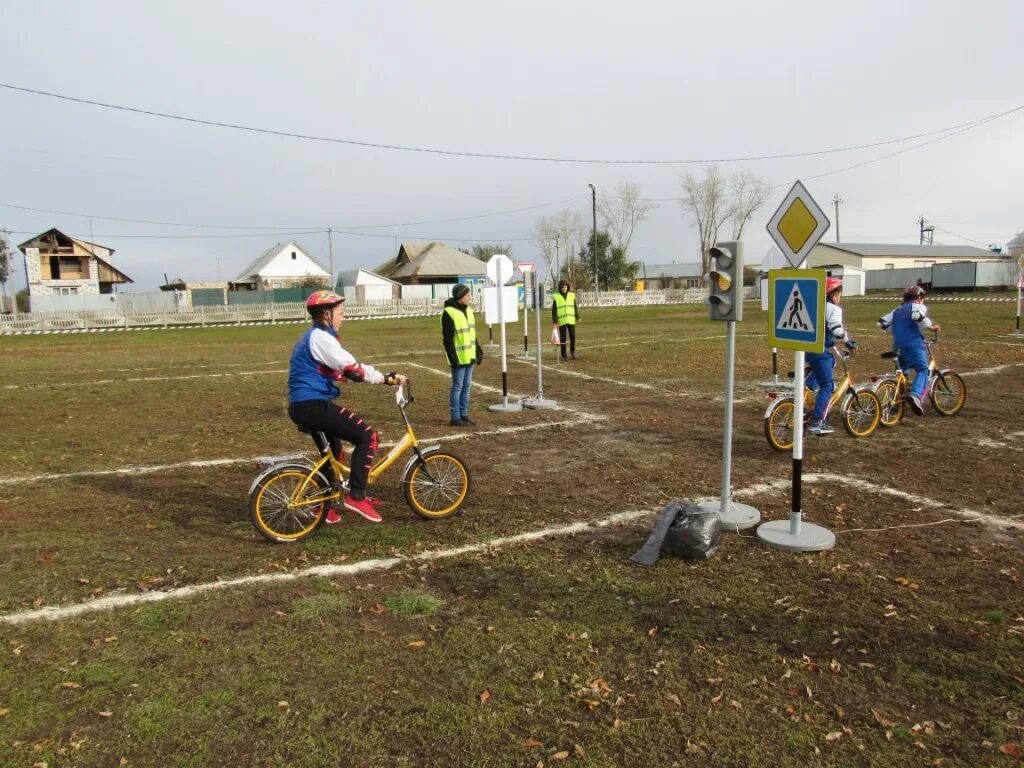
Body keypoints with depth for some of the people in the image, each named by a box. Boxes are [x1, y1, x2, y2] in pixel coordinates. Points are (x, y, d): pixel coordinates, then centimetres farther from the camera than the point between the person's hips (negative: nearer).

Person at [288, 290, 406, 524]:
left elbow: (338, 370, 22)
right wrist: (387, 378, -15)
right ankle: (356, 496, -7)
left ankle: (326, 506, 34)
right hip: (313, 405, -11)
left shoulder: (311, 337, 19)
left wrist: (382, 377, 16)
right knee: (367, 436, -10)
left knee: (333, 452, 25)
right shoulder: (321, 337, -14)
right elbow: (353, 369, -22)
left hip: (302, 406, 11)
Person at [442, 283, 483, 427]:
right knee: (457, 387, -2)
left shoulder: (468, 310, 11)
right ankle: (455, 418, 6)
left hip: (469, 356, 8)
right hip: (459, 357, -8)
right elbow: (447, 338, -17)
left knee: (466, 386, 13)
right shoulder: (449, 313, -15)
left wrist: (478, 351, 16)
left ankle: (464, 415, 21)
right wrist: (453, 357, -19)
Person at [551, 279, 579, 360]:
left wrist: (578, 317, 5)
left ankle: (572, 351, 23)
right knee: (563, 338, 1)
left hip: (571, 320, 2)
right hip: (561, 321, -2)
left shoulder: (572, 295, 6)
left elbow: (575, 307, 10)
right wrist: (554, 321, -5)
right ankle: (563, 355, 9)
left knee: (573, 336, -1)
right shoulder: (556, 297, -2)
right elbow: (553, 310, -1)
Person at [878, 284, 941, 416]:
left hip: (898, 346, 6)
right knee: (922, 371, -11)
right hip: (914, 344, -6)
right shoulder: (918, 307, 6)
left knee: (903, 373, 20)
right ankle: (915, 394, -37)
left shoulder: (897, 310, 25)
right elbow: (917, 316, -18)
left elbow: (882, 322, 18)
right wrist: (931, 326, -5)